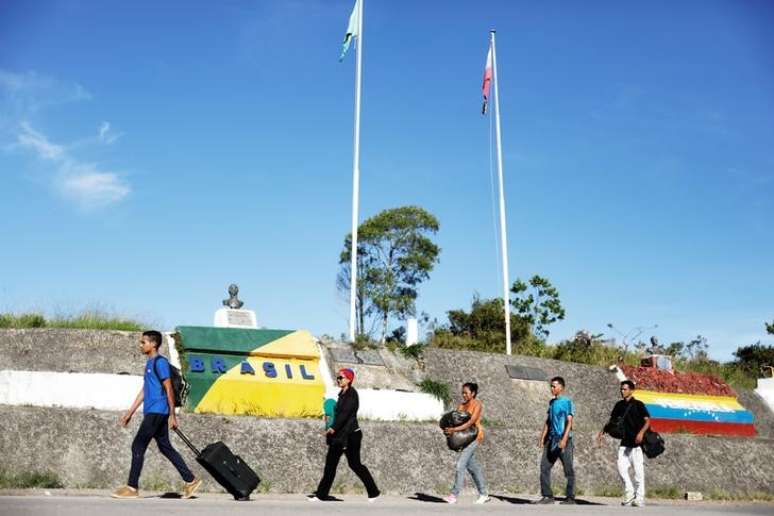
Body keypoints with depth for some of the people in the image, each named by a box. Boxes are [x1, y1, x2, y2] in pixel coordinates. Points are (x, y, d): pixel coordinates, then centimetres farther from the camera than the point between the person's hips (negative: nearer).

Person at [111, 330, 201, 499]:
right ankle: (191, 480, 14)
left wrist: (172, 415, -14)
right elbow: (144, 390, 22)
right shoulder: (149, 363, 19)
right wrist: (130, 412, 21)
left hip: (157, 412, -9)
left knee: (138, 446, -6)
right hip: (152, 412, 9)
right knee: (165, 448, 10)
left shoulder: (160, 362, -10)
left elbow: (169, 389, -13)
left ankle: (132, 488, 0)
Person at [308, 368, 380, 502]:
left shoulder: (352, 393, -12)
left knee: (355, 464, -1)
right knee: (330, 463, 5)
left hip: (350, 435, -9)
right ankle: (321, 494, 8)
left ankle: (374, 492, 12)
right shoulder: (342, 394, 13)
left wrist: (334, 428, -27)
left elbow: (345, 413, -22)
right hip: (340, 434, 9)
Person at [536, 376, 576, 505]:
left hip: (564, 440, -7)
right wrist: (542, 438, 12)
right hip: (551, 439, 7)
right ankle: (547, 496, 6)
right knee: (544, 467, 1)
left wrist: (564, 440, -23)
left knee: (568, 470, 1)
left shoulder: (567, 402, -6)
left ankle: (570, 498, 9)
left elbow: (569, 422, -13)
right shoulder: (551, 402, 15)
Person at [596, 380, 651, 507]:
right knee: (621, 467, -4)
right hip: (624, 442, 5)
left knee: (638, 470, -1)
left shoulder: (638, 404, -5)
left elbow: (647, 420, -12)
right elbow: (612, 420, 16)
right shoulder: (619, 405, 10)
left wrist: (641, 432, -29)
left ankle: (639, 498, 8)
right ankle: (629, 493, 11)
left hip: (636, 443, -5)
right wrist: (602, 432, 4)